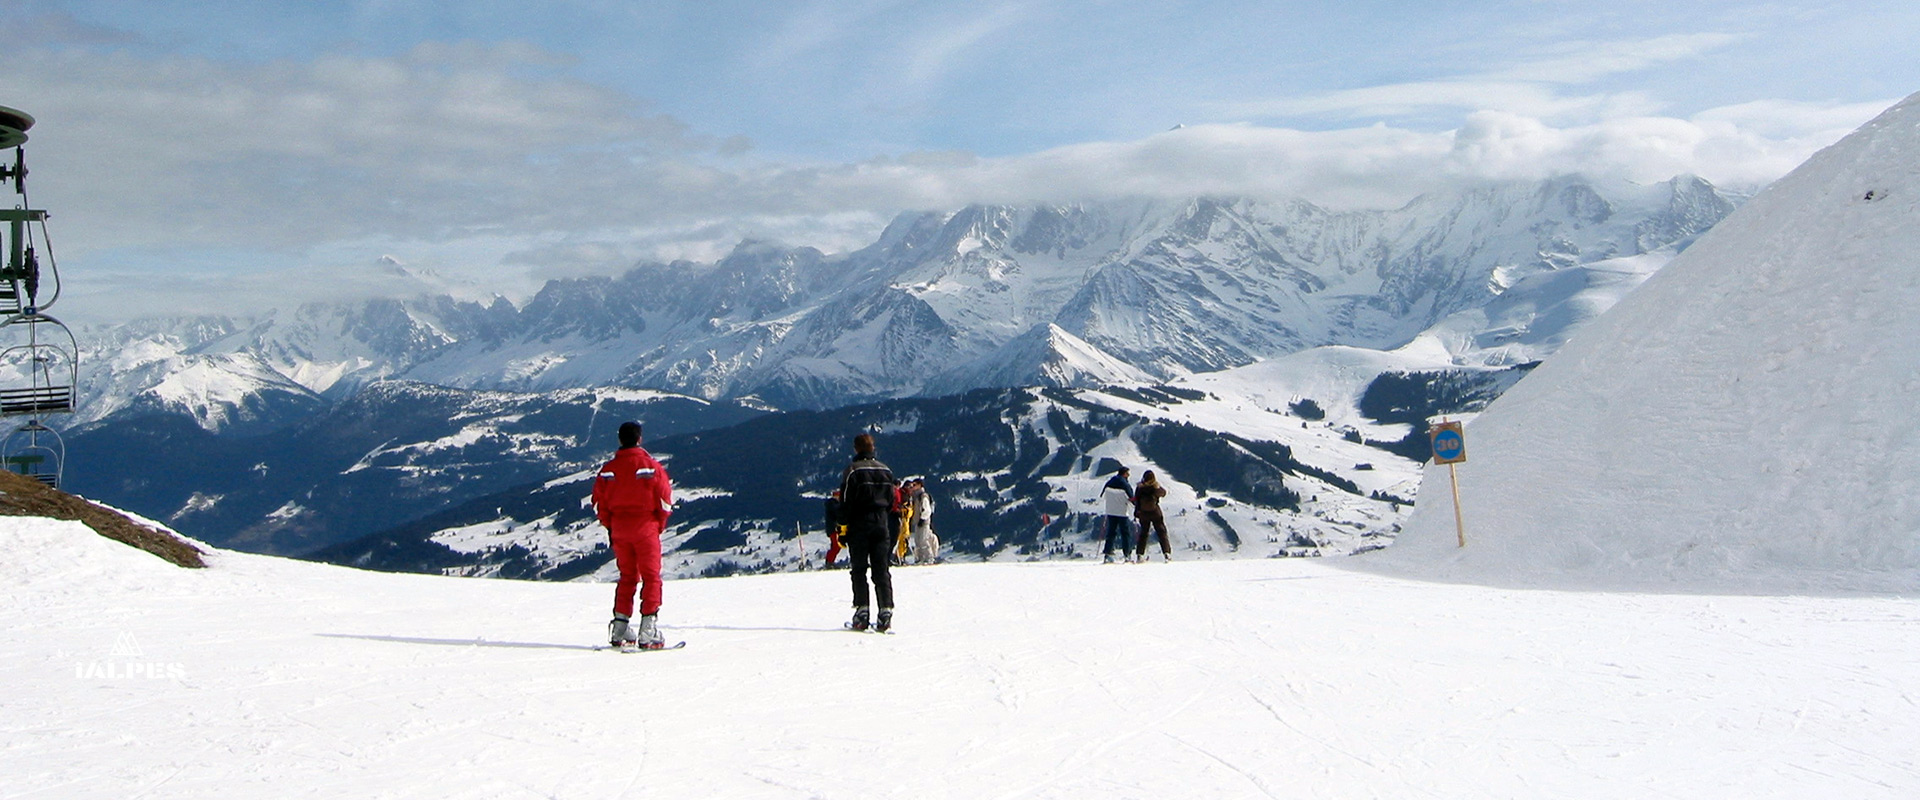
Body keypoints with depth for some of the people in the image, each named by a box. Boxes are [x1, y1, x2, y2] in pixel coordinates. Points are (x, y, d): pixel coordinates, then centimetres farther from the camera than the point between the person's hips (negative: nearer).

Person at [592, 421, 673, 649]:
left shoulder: (608, 469, 1)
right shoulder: (651, 466, -9)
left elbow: (599, 503, 4)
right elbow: (665, 499, -8)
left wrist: (610, 527, 16)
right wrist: (659, 526, 6)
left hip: (619, 530, 4)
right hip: (646, 528, -4)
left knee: (627, 577, 15)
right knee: (651, 577, 1)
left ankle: (619, 630, 13)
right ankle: (648, 632, -7)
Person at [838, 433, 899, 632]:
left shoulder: (853, 470, -6)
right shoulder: (885, 470, 10)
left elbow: (846, 501, -8)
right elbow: (891, 500, 13)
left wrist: (843, 526, -2)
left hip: (859, 525, -4)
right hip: (881, 524, 4)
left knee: (859, 570, 1)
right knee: (881, 570, 4)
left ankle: (862, 610, -4)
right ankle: (886, 610, -5)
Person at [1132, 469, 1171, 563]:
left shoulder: (1139, 488, -8)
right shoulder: (1156, 487, -12)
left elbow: (1136, 501, -5)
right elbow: (1164, 493, 6)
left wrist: (1136, 513, 5)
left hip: (1143, 514, 2)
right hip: (1155, 513, -2)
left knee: (1143, 533, 13)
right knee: (1162, 532, 7)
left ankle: (1139, 555, 8)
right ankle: (1166, 553, -1)